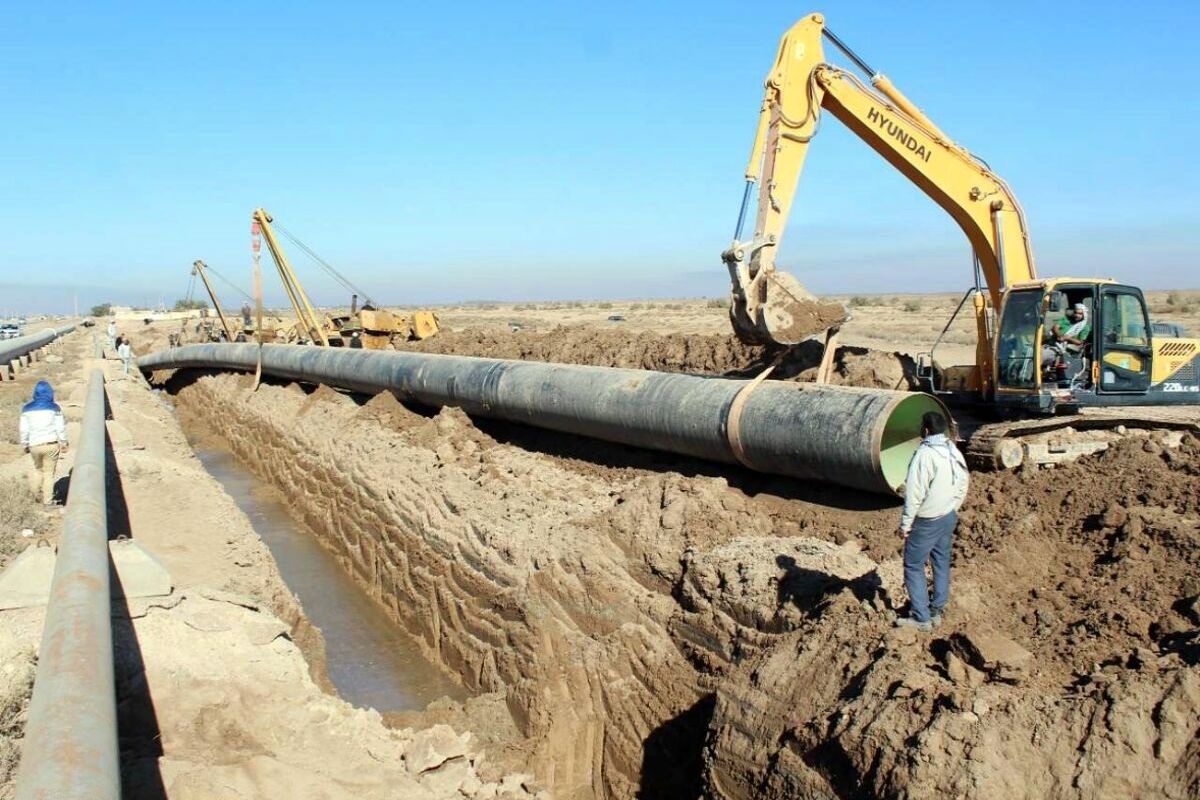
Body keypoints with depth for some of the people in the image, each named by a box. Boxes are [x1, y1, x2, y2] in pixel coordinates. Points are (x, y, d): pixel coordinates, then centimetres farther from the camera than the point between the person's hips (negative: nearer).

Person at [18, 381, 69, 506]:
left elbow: (24, 430, 4)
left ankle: (35, 494, 21)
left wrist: (25, 445, 13)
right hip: (52, 444, -2)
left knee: (38, 469, 24)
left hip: (35, 445, 2)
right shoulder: (54, 408, -3)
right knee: (49, 473, 6)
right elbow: (60, 428, -3)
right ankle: (47, 500, 9)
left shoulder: (27, 409, 3)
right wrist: (63, 443, 5)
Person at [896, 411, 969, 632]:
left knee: (914, 566, 2)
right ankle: (937, 611, 26)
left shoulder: (924, 455, -23)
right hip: (949, 516, 8)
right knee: (942, 563, 17)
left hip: (927, 520, -8)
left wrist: (905, 524, -15)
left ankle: (921, 618, 3)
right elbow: (963, 485, 11)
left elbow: (914, 493, -22)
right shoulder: (954, 452, 2)